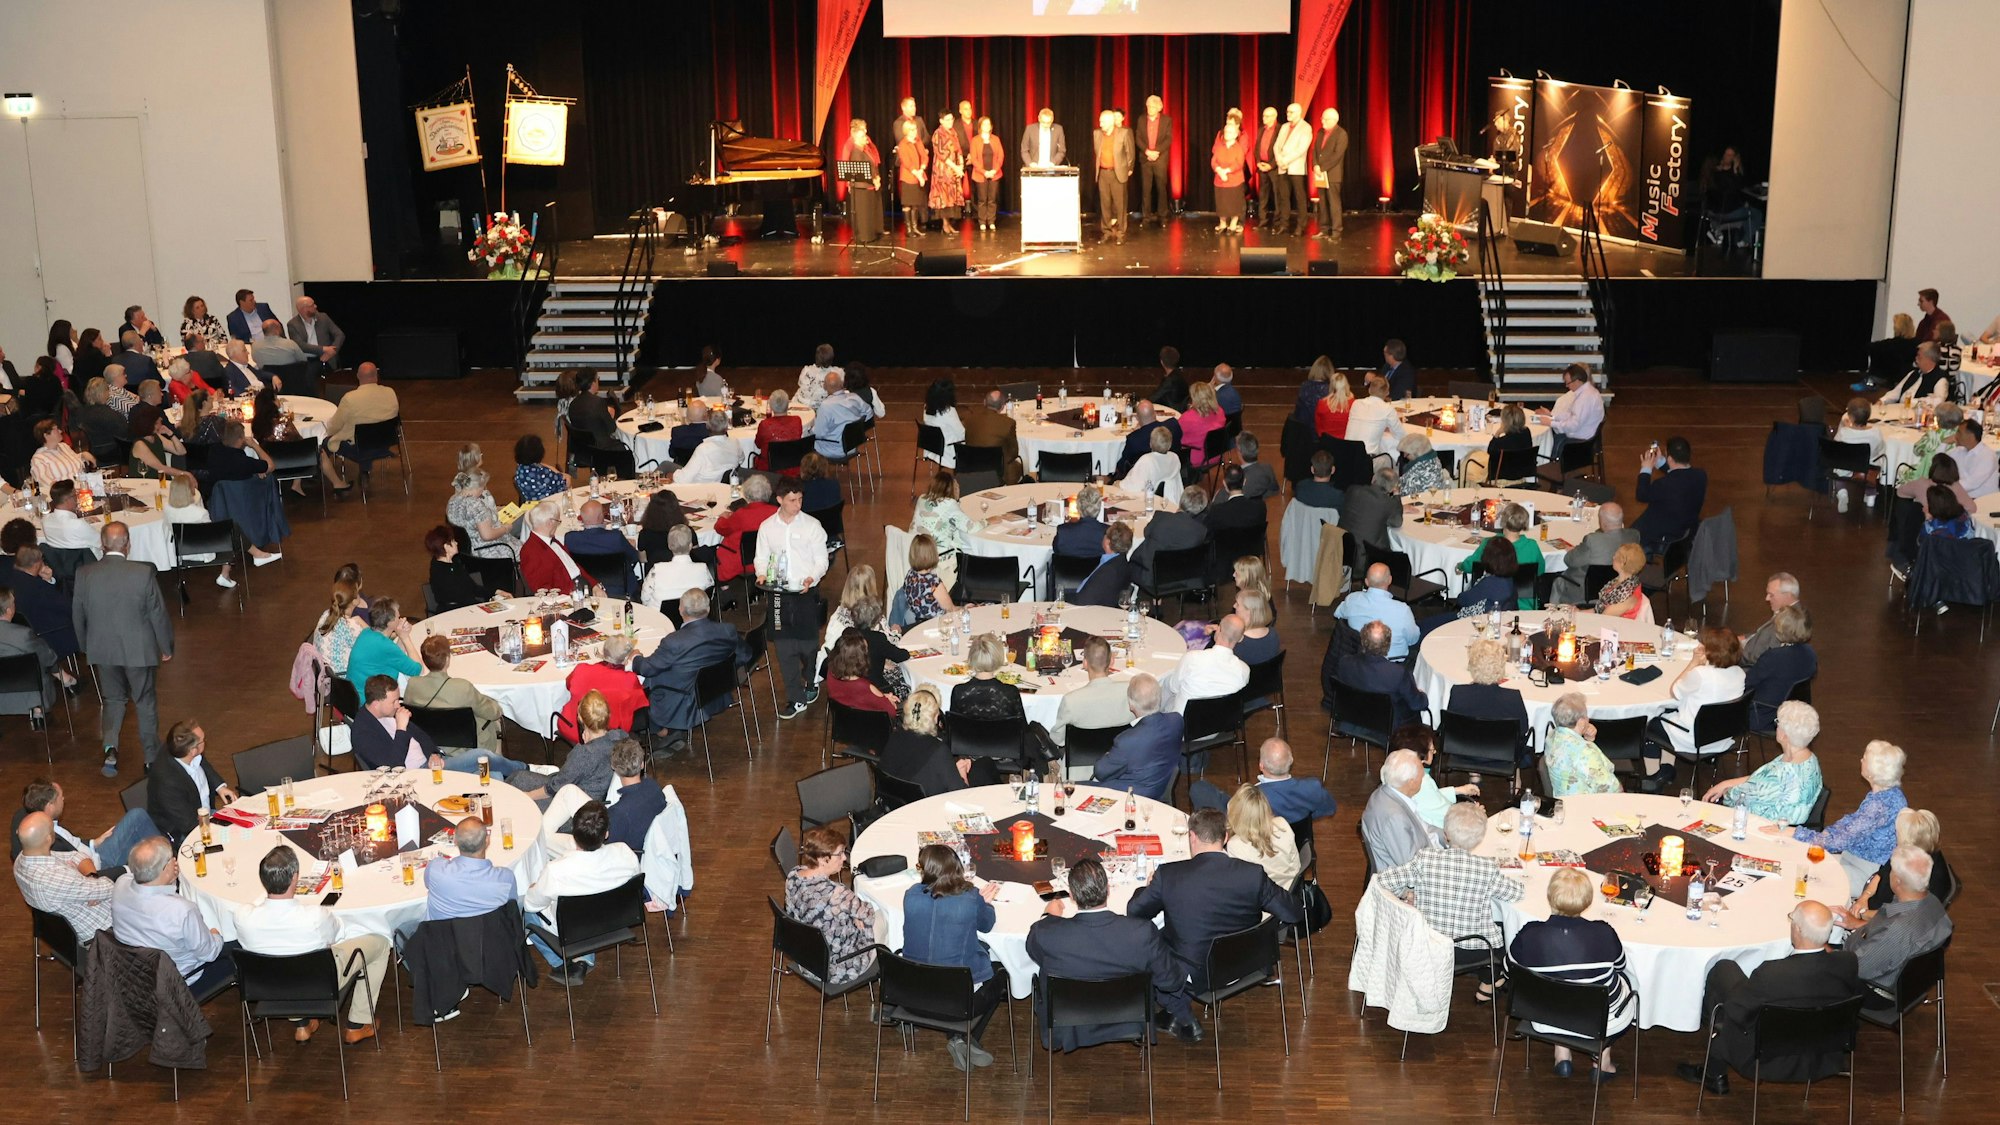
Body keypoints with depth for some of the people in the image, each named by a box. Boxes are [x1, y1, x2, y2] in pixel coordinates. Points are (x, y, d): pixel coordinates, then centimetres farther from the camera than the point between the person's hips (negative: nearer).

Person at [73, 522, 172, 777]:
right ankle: (152, 756, 24)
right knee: (145, 701, 15)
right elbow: (158, 613, -10)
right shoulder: (144, 573, -19)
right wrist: (166, 646, 5)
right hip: (138, 650, -2)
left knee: (113, 698, 20)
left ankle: (110, 748, -1)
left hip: (102, 650, 2)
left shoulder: (84, 574, -11)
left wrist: (87, 646, 18)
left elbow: (77, 615, 1)